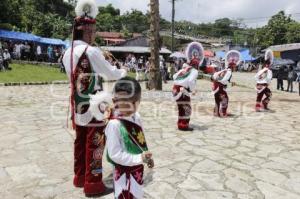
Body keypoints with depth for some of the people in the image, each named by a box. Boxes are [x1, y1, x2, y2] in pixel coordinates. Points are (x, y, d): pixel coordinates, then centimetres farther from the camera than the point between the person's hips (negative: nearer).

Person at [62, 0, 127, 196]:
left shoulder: (68, 53, 6)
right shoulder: (92, 51, -17)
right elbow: (110, 74, -10)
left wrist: (102, 62, 18)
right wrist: (123, 72, 10)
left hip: (77, 106, 8)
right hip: (92, 107, -8)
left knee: (80, 142, 18)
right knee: (95, 144, 3)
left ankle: (80, 176, 33)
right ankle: (93, 183, 15)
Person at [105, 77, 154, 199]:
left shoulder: (136, 117, -5)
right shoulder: (114, 124, -28)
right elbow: (115, 154, -27)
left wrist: (147, 157, 9)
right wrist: (139, 158, -29)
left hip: (138, 168, 7)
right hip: (124, 172, -7)